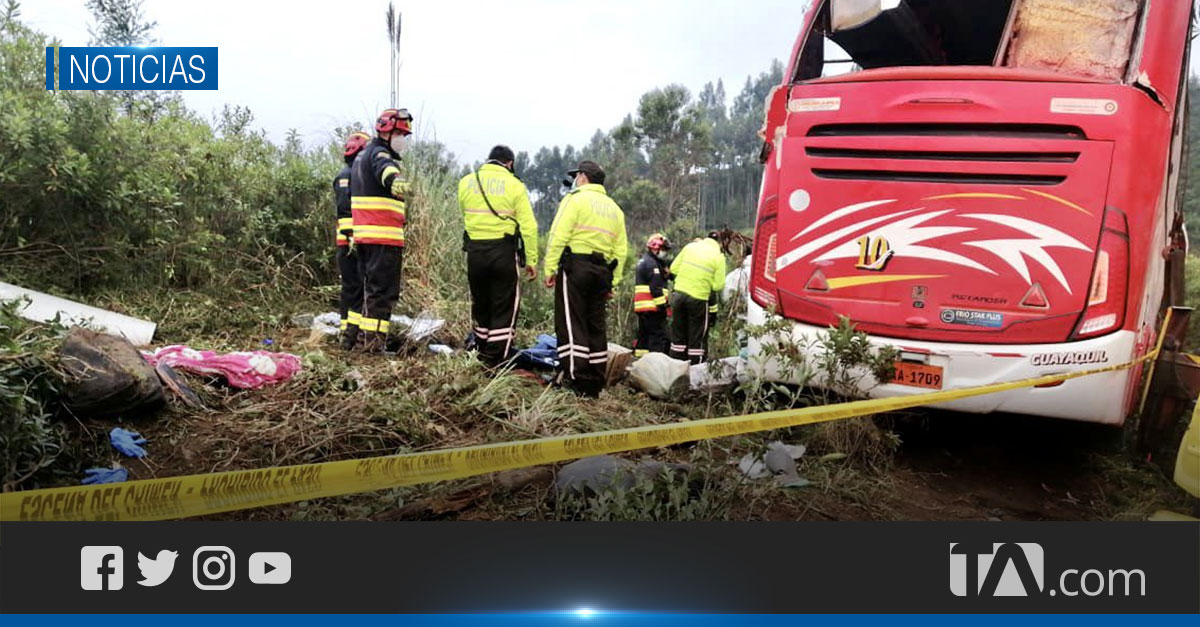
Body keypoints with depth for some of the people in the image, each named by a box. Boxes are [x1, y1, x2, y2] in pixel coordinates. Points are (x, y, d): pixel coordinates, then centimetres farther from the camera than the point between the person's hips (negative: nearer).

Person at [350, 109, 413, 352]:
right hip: (384, 236, -10)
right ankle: (374, 341, -8)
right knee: (383, 290, -7)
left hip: (364, 235, 10)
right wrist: (396, 182, -58)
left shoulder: (363, 156, 24)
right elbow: (386, 170, -36)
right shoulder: (380, 154, -10)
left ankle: (365, 336, 25)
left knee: (371, 287, 18)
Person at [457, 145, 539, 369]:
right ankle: (496, 363, 2)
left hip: (474, 250, 4)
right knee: (504, 308, 4)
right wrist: (531, 260, -3)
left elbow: (466, 214, 13)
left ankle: (482, 356, 28)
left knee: (480, 306, 18)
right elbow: (528, 226, -8)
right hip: (504, 251, -4)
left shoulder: (466, 182, 6)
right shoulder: (515, 185, -4)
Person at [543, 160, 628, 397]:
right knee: (596, 325, 10)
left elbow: (559, 236, -12)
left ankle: (575, 380, -11)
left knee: (571, 323, -5)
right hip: (602, 271, 6)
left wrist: (550, 268, -11)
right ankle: (595, 384, 13)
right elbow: (621, 249, 16)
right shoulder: (615, 208, 20)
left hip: (575, 265, -6)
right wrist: (613, 282, 16)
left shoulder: (575, 199, -1)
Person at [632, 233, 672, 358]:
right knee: (659, 335, -12)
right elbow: (655, 288, -17)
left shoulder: (643, 262, 23)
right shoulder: (651, 263, -11)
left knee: (644, 335, 13)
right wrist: (662, 305, -17)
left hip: (641, 308, 10)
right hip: (651, 306, -10)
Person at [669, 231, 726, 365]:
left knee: (678, 334, 15)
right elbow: (718, 286, -7)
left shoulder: (690, 247, 6)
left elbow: (673, 268, 8)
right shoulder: (718, 257, -5)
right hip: (698, 299, -4)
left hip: (679, 294, 4)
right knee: (697, 337, 7)